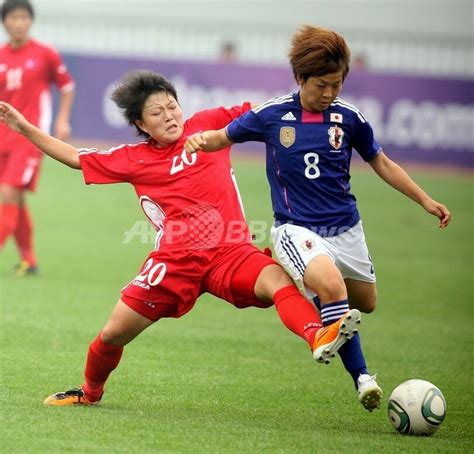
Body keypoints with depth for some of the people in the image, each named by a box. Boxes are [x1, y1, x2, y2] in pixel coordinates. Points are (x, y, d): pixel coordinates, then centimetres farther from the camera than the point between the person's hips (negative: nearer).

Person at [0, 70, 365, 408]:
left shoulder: (207, 124, 9)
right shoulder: (134, 159, 12)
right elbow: (75, 158, 21)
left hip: (230, 252, -1)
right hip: (174, 261, 2)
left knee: (278, 280, -33)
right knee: (114, 333, 3)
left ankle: (319, 339, -58)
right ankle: (90, 392, 33)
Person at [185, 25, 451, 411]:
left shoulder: (349, 119, -2)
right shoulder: (272, 116, -6)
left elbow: (381, 163, 11)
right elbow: (224, 137, 6)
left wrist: (425, 199, 8)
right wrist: (201, 139, -17)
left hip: (345, 228, 4)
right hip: (296, 228, -4)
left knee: (365, 303, 14)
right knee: (331, 285, -30)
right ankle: (361, 376, -21)